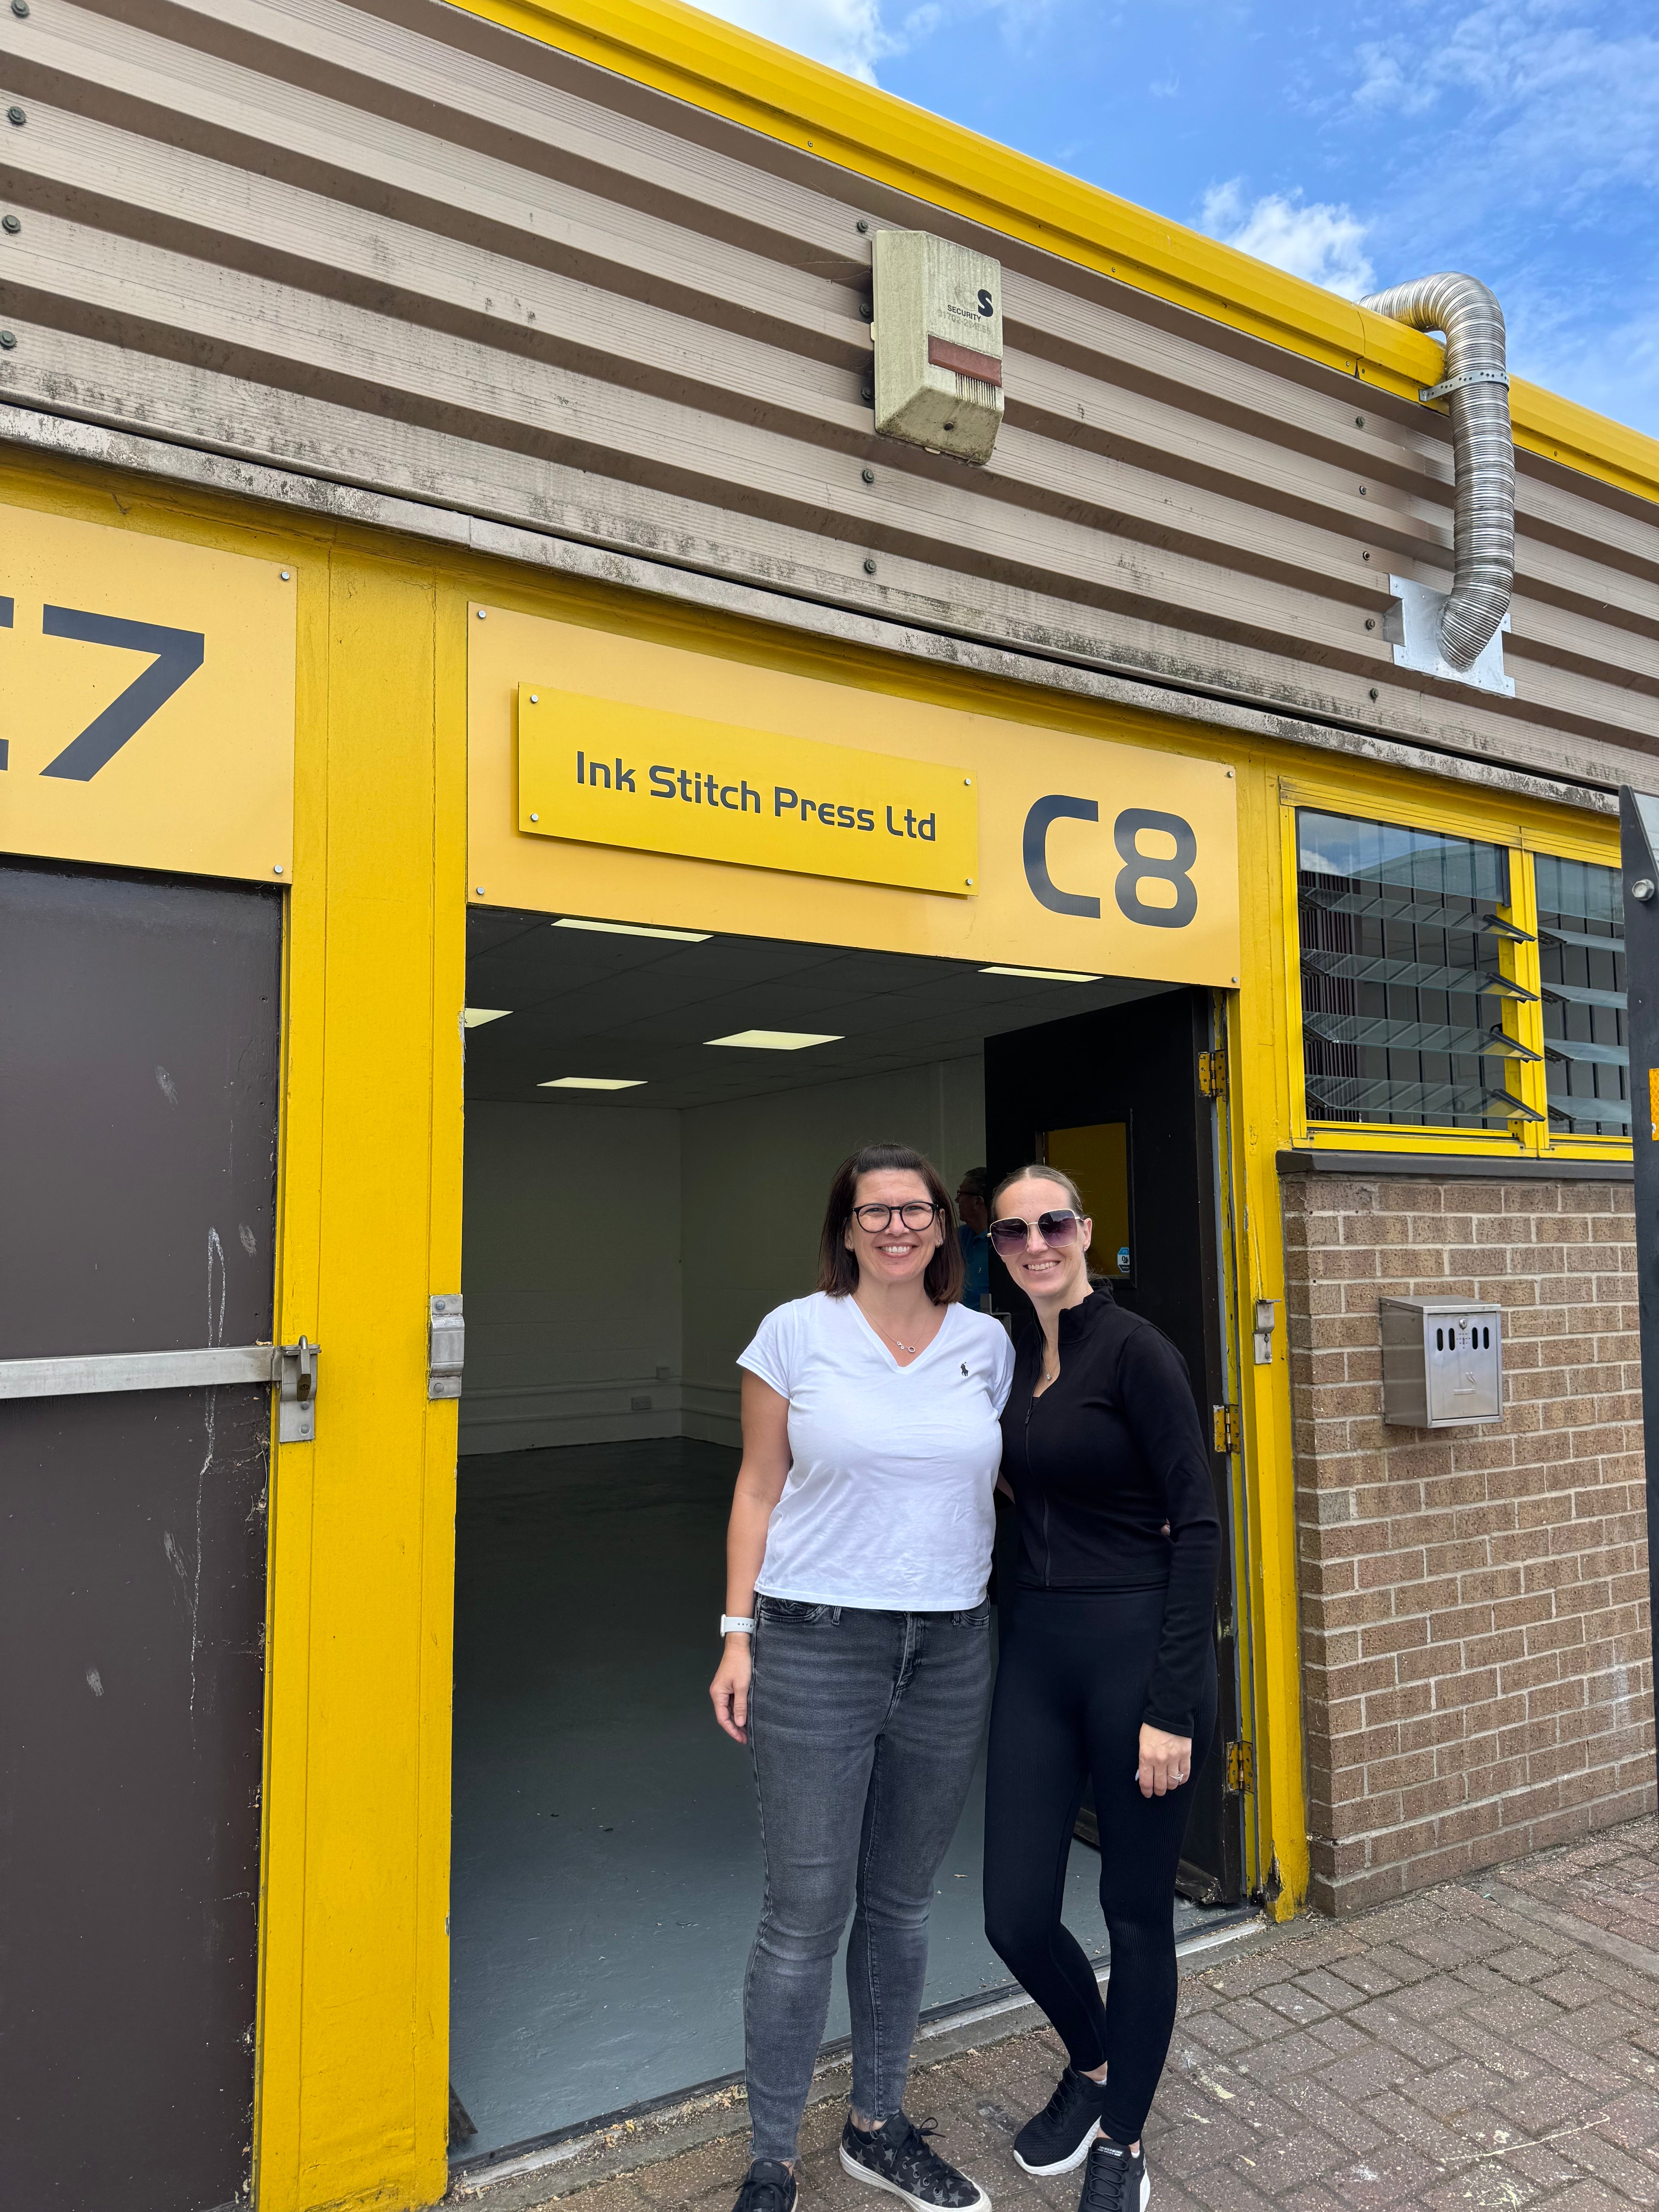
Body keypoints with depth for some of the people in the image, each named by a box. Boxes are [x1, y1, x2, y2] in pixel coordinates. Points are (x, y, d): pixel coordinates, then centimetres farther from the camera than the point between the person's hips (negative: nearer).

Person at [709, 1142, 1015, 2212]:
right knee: (808, 1917, 4)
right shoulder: (797, 1333, -4)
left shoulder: (986, 1342, 4)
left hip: (951, 1651, 3)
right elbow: (759, 1488, 1)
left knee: (902, 1904, 17)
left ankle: (879, 2126, 38)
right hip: (818, 1644, -3)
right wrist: (739, 1632, -3)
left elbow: (1008, 1478, 13)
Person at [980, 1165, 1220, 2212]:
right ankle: (1091, 2061, 42)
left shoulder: (1136, 1350, -13)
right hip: (1036, 1650, 6)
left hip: (1138, 1646, -6)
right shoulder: (1015, 1359, 8)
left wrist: (1172, 1705, -17)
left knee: (1138, 1915, 11)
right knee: (1016, 1914, 9)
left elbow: (1199, 1524, -15)